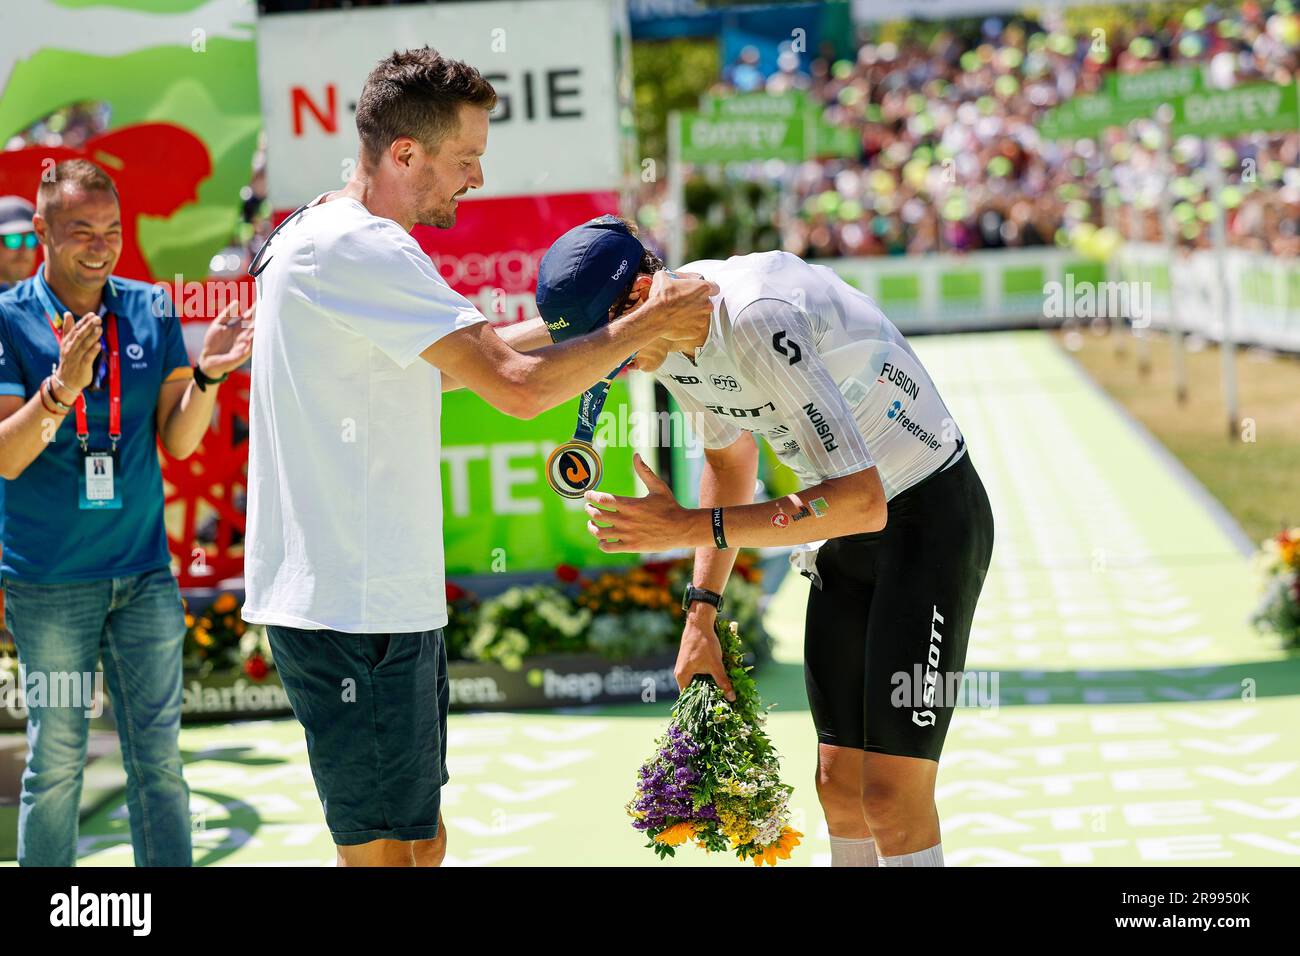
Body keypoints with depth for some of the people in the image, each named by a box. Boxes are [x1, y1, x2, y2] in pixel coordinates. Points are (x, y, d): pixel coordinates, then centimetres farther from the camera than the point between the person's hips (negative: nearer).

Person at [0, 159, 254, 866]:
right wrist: (62, 388, -24)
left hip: (143, 571, 3)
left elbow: (179, 443, 5)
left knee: (158, 760, 4)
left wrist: (206, 375, -12)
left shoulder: (151, 311, 5)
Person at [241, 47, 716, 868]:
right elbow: (518, 387, -23)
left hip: (389, 599, 11)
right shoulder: (359, 250, -18)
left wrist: (594, 326, 19)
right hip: (351, 611, -11)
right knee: (385, 852, -5)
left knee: (421, 841, 16)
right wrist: (645, 325, -10)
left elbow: (454, 362, 26)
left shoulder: (323, 237, 16)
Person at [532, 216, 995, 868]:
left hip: (930, 515, -8)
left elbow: (861, 501, -35)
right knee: (839, 786, 7)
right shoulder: (667, 334, -3)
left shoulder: (757, 320, -31)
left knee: (893, 798, -13)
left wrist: (691, 527, -34)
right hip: (847, 534, 9)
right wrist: (701, 613, 13)